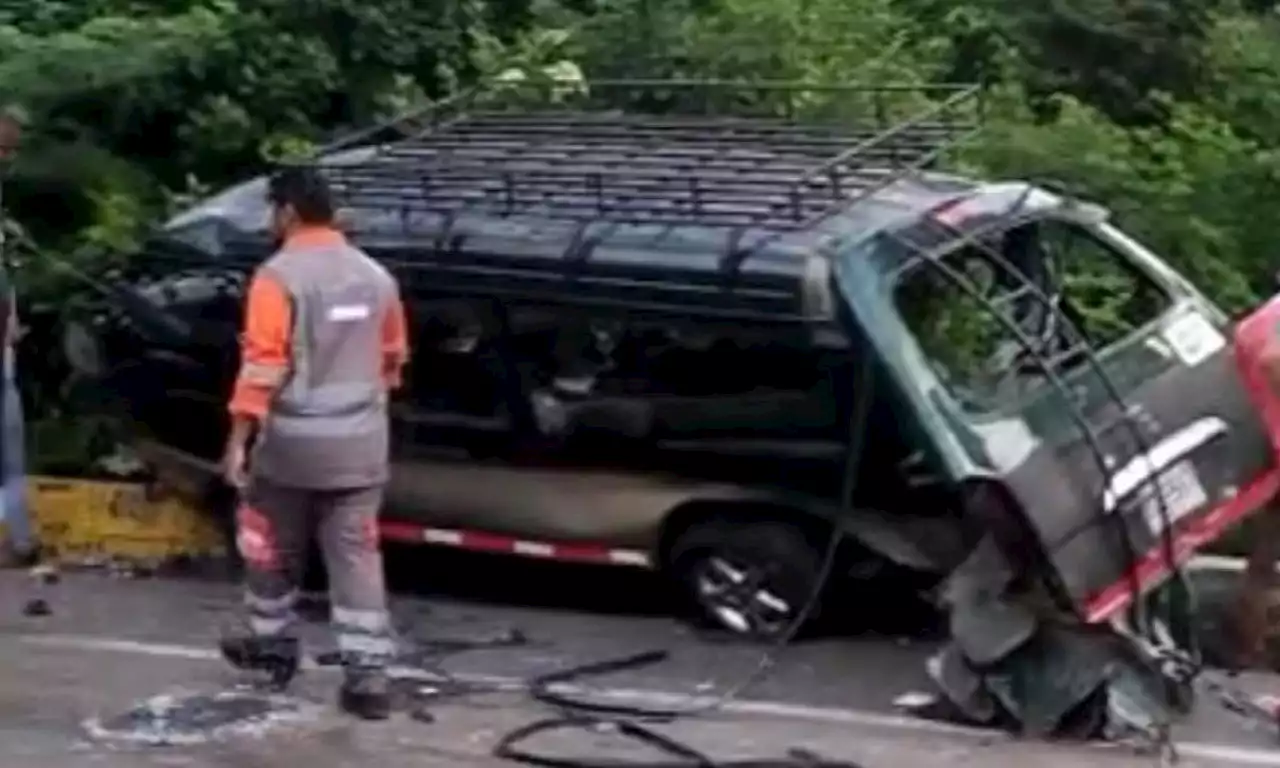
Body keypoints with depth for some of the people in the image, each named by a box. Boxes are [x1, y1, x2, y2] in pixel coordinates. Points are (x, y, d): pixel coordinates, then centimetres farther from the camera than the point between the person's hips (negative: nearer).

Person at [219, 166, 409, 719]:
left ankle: (273, 643, 32)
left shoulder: (279, 275, -11)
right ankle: (367, 675, -2)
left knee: (271, 547, 17)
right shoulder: (376, 277, 8)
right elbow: (392, 358, 17)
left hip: (292, 442, -4)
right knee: (357, 556, 3)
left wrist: (238, 439, -14)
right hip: (359, 444, 4)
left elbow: (262, 363, -17)